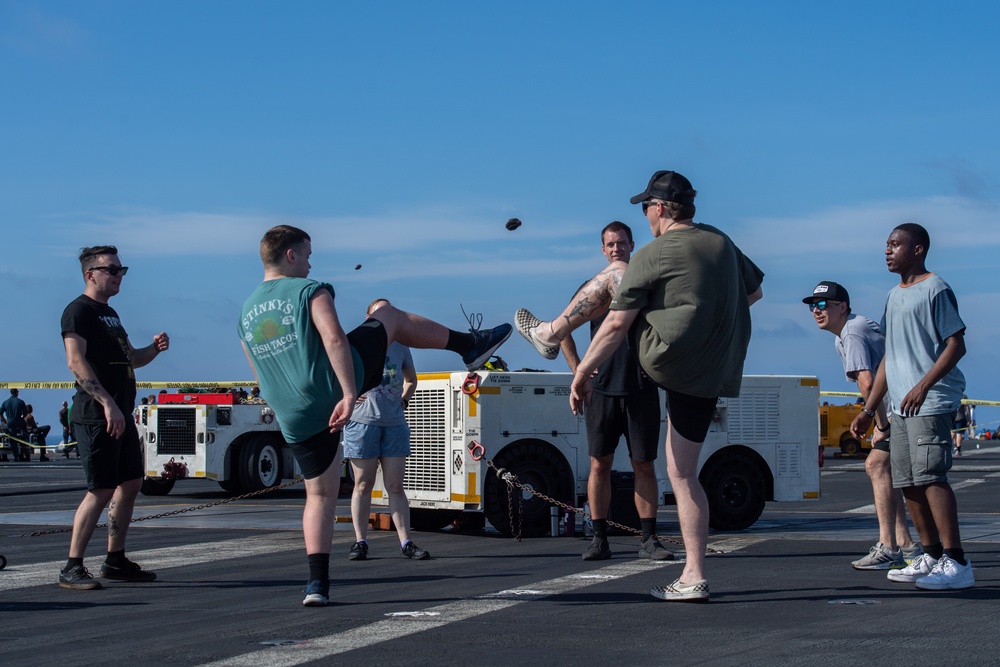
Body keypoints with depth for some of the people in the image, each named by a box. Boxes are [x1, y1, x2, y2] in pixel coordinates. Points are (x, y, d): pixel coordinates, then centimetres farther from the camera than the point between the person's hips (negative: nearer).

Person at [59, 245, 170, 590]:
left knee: (130, 484, 12)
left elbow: (130, 359, 29)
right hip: (96, 416, -10)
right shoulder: (79, 310, -8)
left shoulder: (110, 314, 21)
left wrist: (154, 348, 7)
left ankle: (115, 561, 21)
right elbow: (76, 361, -20)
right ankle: (72, 568, -7)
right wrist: (107, 403, -27)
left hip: (121, 415, 10)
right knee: (101, 491, -11)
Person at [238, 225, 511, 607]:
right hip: (335, 389, -5)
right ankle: (469, 346, 28)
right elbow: (334, 339, -20)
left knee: (320, 494, 14)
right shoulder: (310, 291, -2)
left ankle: (318, 583, 3)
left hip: (295, 418, 5)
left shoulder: (246, 313, 16)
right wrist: (350, 394, -24)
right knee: (390, 317, 18)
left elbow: (263, 379, 22)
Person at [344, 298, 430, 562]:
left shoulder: (399, 347, 14)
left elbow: (411, 379, 29)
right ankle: (360, 542, 6)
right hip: (362, 421, -3)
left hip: (394, 423, 3)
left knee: (396, 486, 3)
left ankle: (406, 542, 2)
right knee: (363, 485, 2)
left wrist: (403, 400, 13)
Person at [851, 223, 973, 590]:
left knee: (930, 476, -16)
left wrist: (923, 385, -23)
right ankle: (932, 556, 16)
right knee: (907, 483, 8)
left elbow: (956, 345, -12)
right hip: (902, 407, 9)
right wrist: (869, 410, 21)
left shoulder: (935, 290, -5)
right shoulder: (894, 296, 20)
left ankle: (956, 561, -17)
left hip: (932, 404, -9)